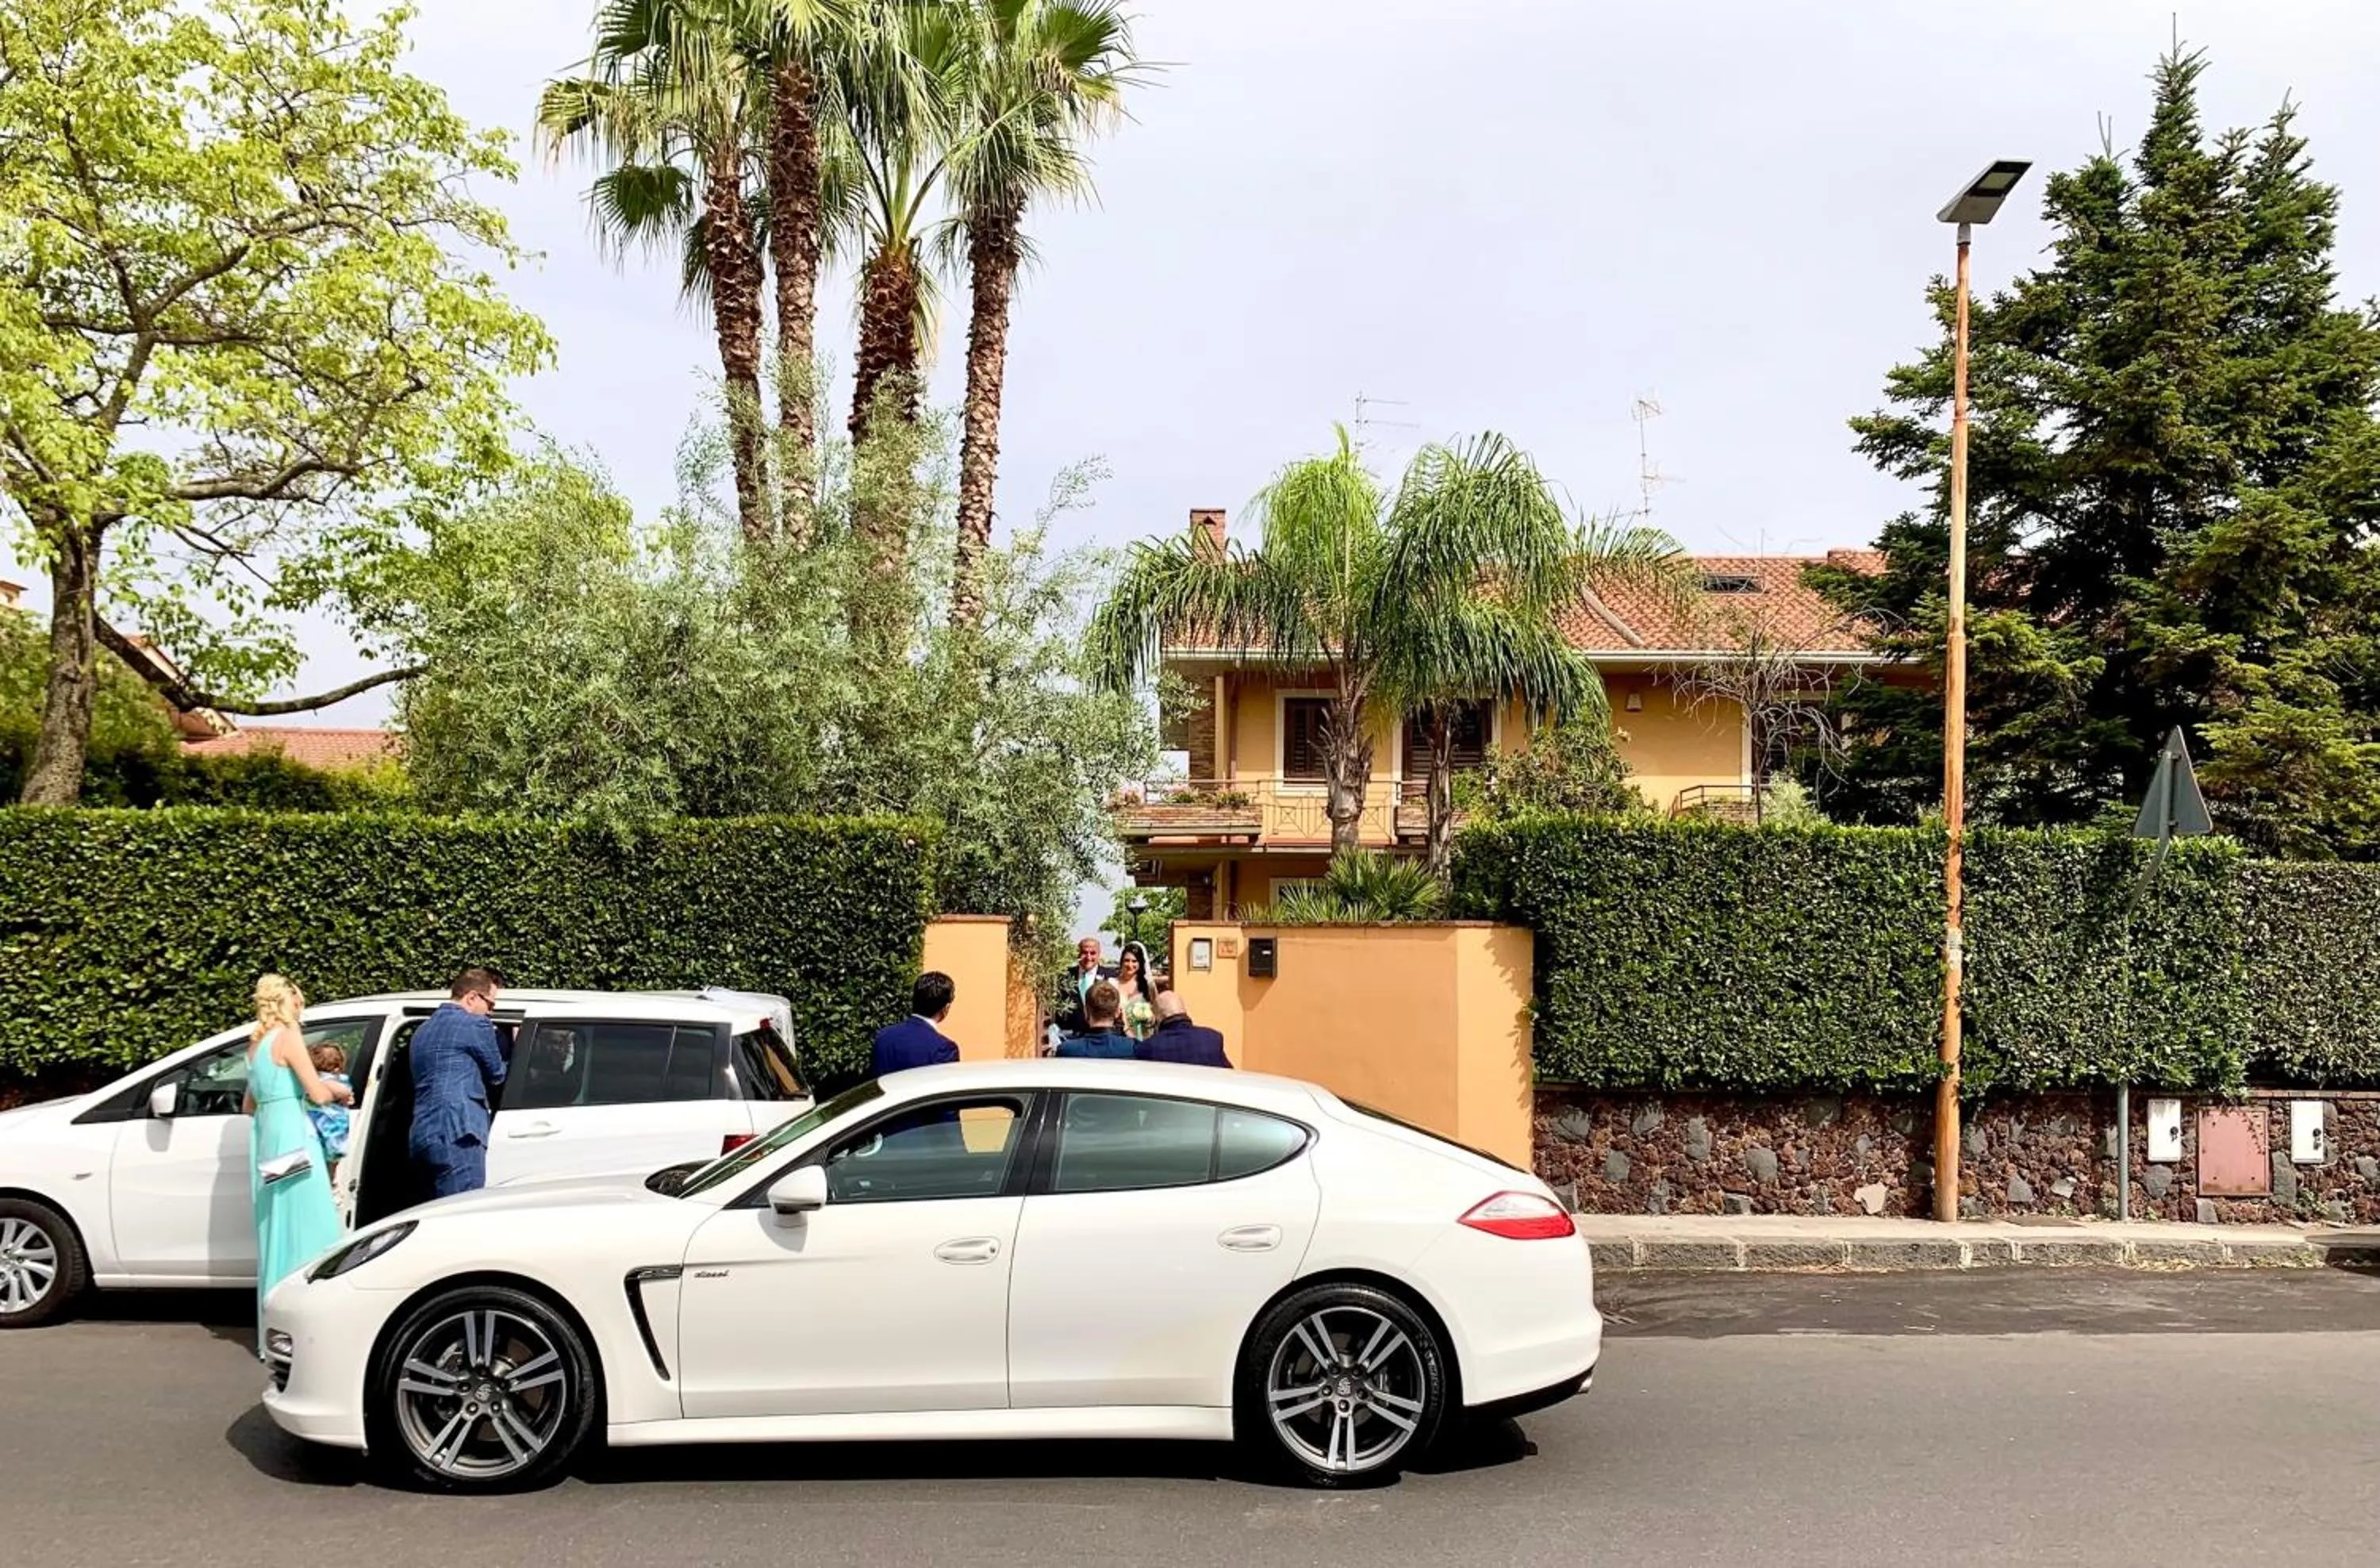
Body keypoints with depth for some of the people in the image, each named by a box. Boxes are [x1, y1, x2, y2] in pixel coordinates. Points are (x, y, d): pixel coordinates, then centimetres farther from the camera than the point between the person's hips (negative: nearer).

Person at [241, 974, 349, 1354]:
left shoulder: (257, 1044, 16)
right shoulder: (287, 1037, -8)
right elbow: (317, 1093, -14)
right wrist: (339, 1091, 6)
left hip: (265, 1139, 9)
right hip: (293, 1139, -8)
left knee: (275, 1233, 12)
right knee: (305, 1232, -6)